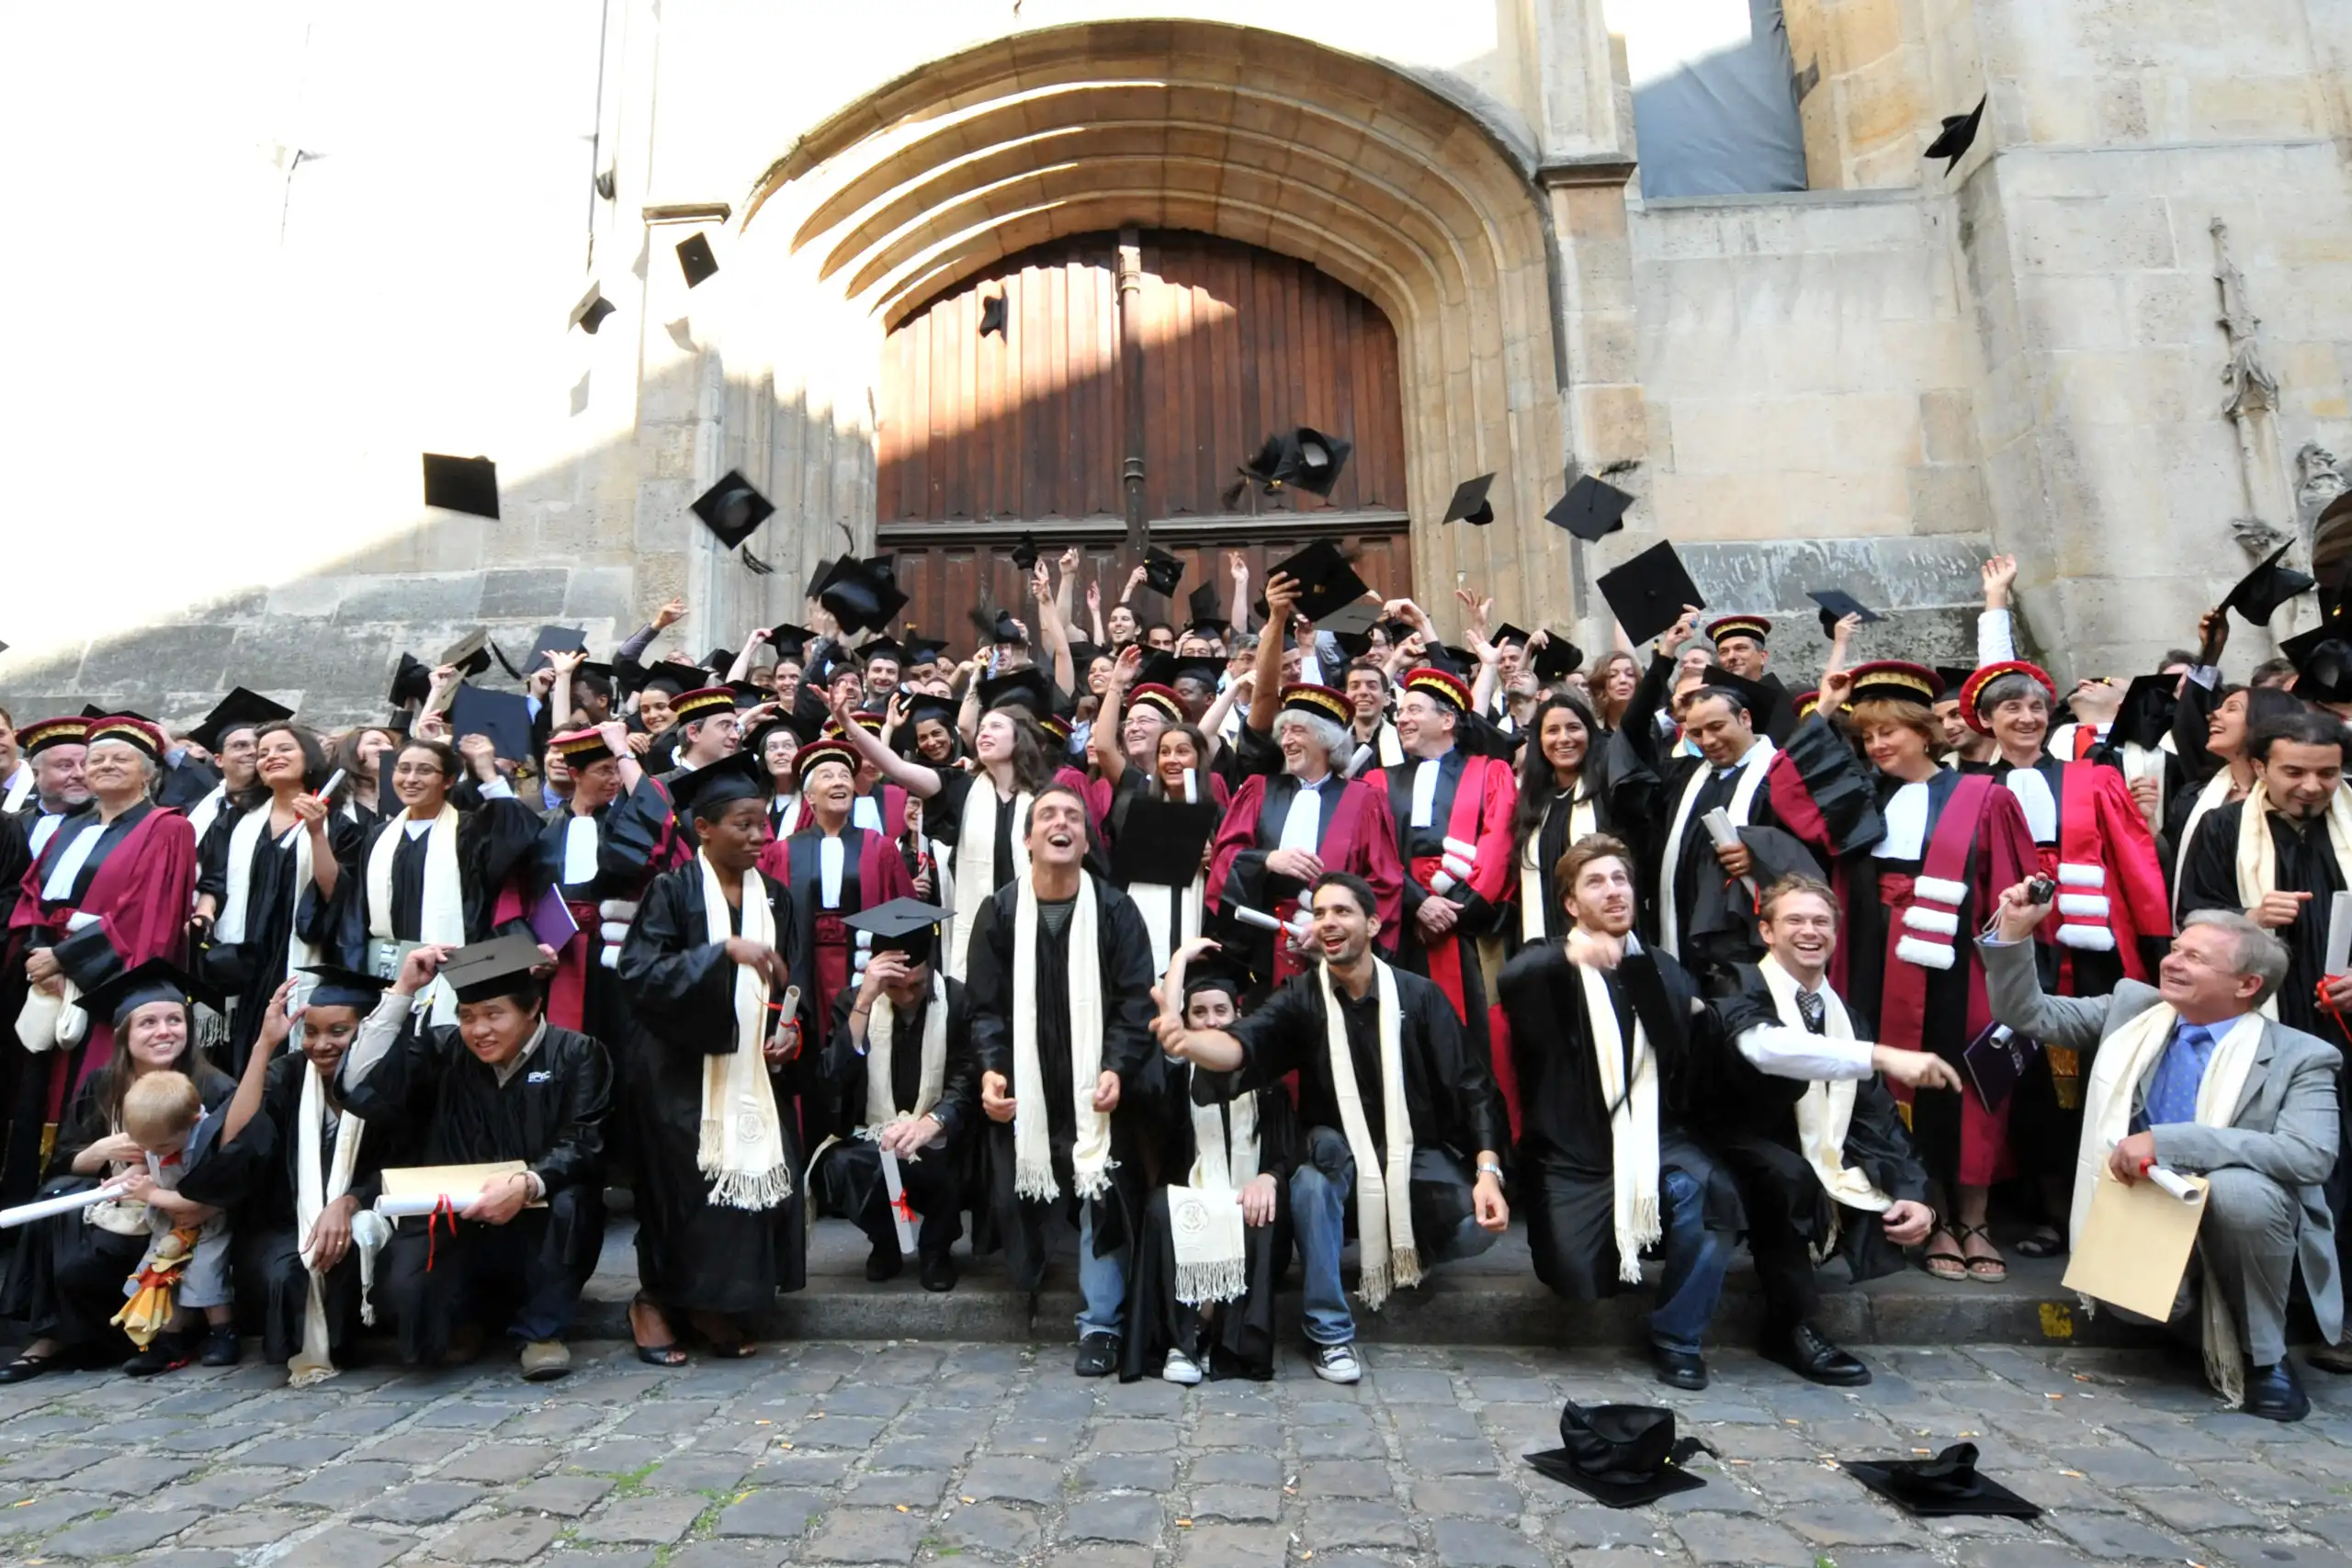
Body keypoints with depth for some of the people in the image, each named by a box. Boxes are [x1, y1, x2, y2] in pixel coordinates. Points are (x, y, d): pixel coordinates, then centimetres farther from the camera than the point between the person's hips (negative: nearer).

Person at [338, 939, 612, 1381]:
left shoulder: (576, 1055, -5)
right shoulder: (441, 1050, 2)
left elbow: (582, 1144, -14)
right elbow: (360, 1091, -11)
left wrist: (527, 1184, -34)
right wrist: (402, 992, -13)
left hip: (542, 1233, -2)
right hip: (453, 1225, 2)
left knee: (567, 1199, -34)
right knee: (402, 1289, -27)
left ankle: (542, 1330, -10)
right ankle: (471, 1313, 9)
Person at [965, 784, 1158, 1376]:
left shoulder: (1114, 910, -3)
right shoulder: (999, 912, 0)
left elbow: (1136, 1000, -5)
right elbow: (985, 1004, 1)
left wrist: (1118, 1068, -18)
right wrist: (990, 1069, -14)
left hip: (1094, 1091, -1)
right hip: (1023, 1092, 2)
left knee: (1101, 1202, -5)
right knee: (1019, 1197, 7)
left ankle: (1100, 1326, 9)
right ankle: (1028, 1277, 39)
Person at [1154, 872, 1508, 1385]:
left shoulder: (1419, 995, -7)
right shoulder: (1301, 997, -8)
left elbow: (1470, 1086, -6)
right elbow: (1242, 1045, -26)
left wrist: (1488, 1171, -19)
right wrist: (1186, 1041, -49)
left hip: (1416, 1151, 1)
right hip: (1338, 1152, 0)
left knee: (1474, 1228, -23)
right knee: (1311, 1179, -33)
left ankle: (1411, 1255, 14)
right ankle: (1330, 1332, -15)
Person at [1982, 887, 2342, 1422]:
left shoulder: (2301, 1057, -6)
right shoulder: (2132, 1006, 4)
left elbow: (2311, 1155, -22)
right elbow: (2028, 1014, 4)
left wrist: (2167, 1141, -30)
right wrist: (2014, 935, -12)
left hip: (2242, 1215, -2)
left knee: (2240, 1189, -35)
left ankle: (2264, 1355, -9)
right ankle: (2208, 1332, 10)